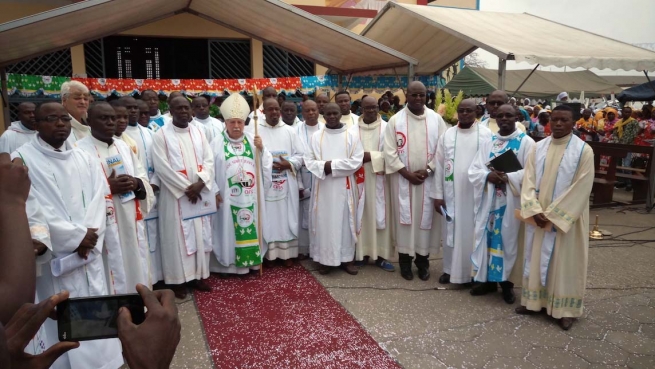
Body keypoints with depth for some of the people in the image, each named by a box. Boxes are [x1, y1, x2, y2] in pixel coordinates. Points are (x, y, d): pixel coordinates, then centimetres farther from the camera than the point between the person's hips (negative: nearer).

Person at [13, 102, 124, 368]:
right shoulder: (22, 159, -5)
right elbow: (32, 209, -12)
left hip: (90, 251, 5)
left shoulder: (84, 158, 12)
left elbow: (98, 198, 4)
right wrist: (76, 236, -13)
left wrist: (88, 237, -11)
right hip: (55, 256, -4)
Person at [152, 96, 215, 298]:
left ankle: (198, 275, 21)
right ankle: (177, 280, 11)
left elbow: (209, 160, 4)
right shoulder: (161, 135, -4)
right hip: (175, 195, -4)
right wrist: (186, 187, -14)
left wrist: (199, 183, -12)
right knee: (177, 237, 0)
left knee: (201, 235, 9)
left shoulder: (198, 133, 9)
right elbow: (162, 166, -12)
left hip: (199, 193, 4)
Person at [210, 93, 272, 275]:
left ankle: (250, 258, 20)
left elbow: (267, 164, 5)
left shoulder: (252, 140, 6)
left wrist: (261, 149, -12)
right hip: (228, 197, -3)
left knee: (251, 226, 8)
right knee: (229, 229, 2)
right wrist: (214, 192, -7)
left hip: (250, 197, 3)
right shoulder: (217, 143, -3)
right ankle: (229, 262, 11)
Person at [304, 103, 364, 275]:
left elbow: (357, 161, -7)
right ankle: (325, 259, 14)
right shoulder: (316, 137, 5)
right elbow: (309, 161, 0)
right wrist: (324, 166, -18)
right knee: (323, 221, 4)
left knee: (344, 221, 5)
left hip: (344, 186, 0)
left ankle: (346, 258, 16)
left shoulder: (351, 136, 2)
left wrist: (333, 165, -14)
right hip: (323, 187, 1)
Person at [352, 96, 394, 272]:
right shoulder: (354, 129, 5)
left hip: (378, 178, -1)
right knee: (361, 215, 4)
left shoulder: (386, 128, 1)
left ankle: (381, 255, 9)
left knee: (380, 215, 2)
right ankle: (362, 252, 14)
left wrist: (370, 156, -13)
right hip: (359, 178, 1)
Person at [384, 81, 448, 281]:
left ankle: (423, 260, 20)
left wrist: (427, 170, -12)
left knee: (426, 218, 6)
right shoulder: (395, 120, -2)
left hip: (429, 179, 1)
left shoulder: (436, 119, 2)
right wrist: (407, 173, -12)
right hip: (403, 179, -1)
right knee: (404, 218, 5)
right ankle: (405, 261, 17)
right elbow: (390, 152, -5)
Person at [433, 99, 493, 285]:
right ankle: (450, 269, 22)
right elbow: (439, 166, 3)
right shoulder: (447, 135, 3)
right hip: (452, 193, 2)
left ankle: (472, 271, 19)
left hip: (477, 193, -2)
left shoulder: (486, 134, -3)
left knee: (473, 232, 6)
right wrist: (437, 195, 0)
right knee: (452, 231, 9)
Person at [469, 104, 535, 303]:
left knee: (509, 238, 2)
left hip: (512, 201, -3)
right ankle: (488, 279, 20)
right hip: (488, 200, 4)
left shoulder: (526, 142, -1)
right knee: (488, 236, 7)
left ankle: (507, 282, 15)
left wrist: (508, 178, -22)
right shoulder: (488, 143, 9)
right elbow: (473, 170, 3)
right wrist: (488, 176, -17)